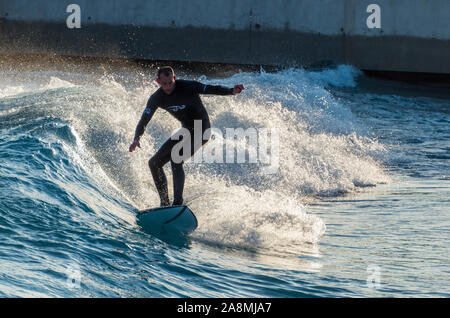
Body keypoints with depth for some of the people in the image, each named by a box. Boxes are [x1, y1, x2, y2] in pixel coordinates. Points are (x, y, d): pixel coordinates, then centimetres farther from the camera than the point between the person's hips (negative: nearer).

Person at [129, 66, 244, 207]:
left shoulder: (187, 87, -20)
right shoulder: (156, 98, -6)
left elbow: (212, 89, -26)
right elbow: (144, 121, -11)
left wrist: (232, 91, -45)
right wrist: (137, 138, -30)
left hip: (201, 130, -7)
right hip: (186, 130, 7)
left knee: (176, 160, -28)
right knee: (154, 163, 5)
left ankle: (178, 202, -29)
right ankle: (165, 203, 14)